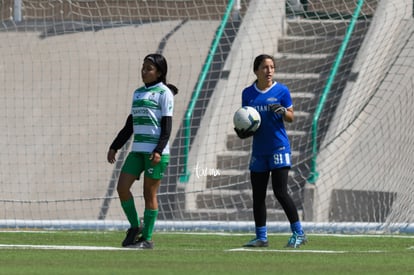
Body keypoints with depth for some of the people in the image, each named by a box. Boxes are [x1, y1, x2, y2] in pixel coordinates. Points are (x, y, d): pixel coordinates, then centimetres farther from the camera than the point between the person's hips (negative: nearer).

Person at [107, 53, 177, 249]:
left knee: (149, 194, -3)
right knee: (122, 187, -4)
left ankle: (147, 238, 4)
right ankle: (135, 227, 13)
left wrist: (158, 151, -19)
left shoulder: (163, 93, -3)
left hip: (156, 151, -7)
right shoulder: (138, 93, 17)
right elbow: (129, 125, 22)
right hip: (137, 150, 7)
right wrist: (114, 147, 16)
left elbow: (167, 126, -9)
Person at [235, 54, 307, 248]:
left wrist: (283, 111, -20)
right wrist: (242, 131, -5)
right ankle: (261, 237, 13)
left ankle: (299, 233, -2)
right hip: (259, 150, 4)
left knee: (280, 192, -11)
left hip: (278, 147, -4)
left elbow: (290, 117, 2)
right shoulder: (248, 93, 7)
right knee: (258, 195, 5)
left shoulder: (281, 91, -2)